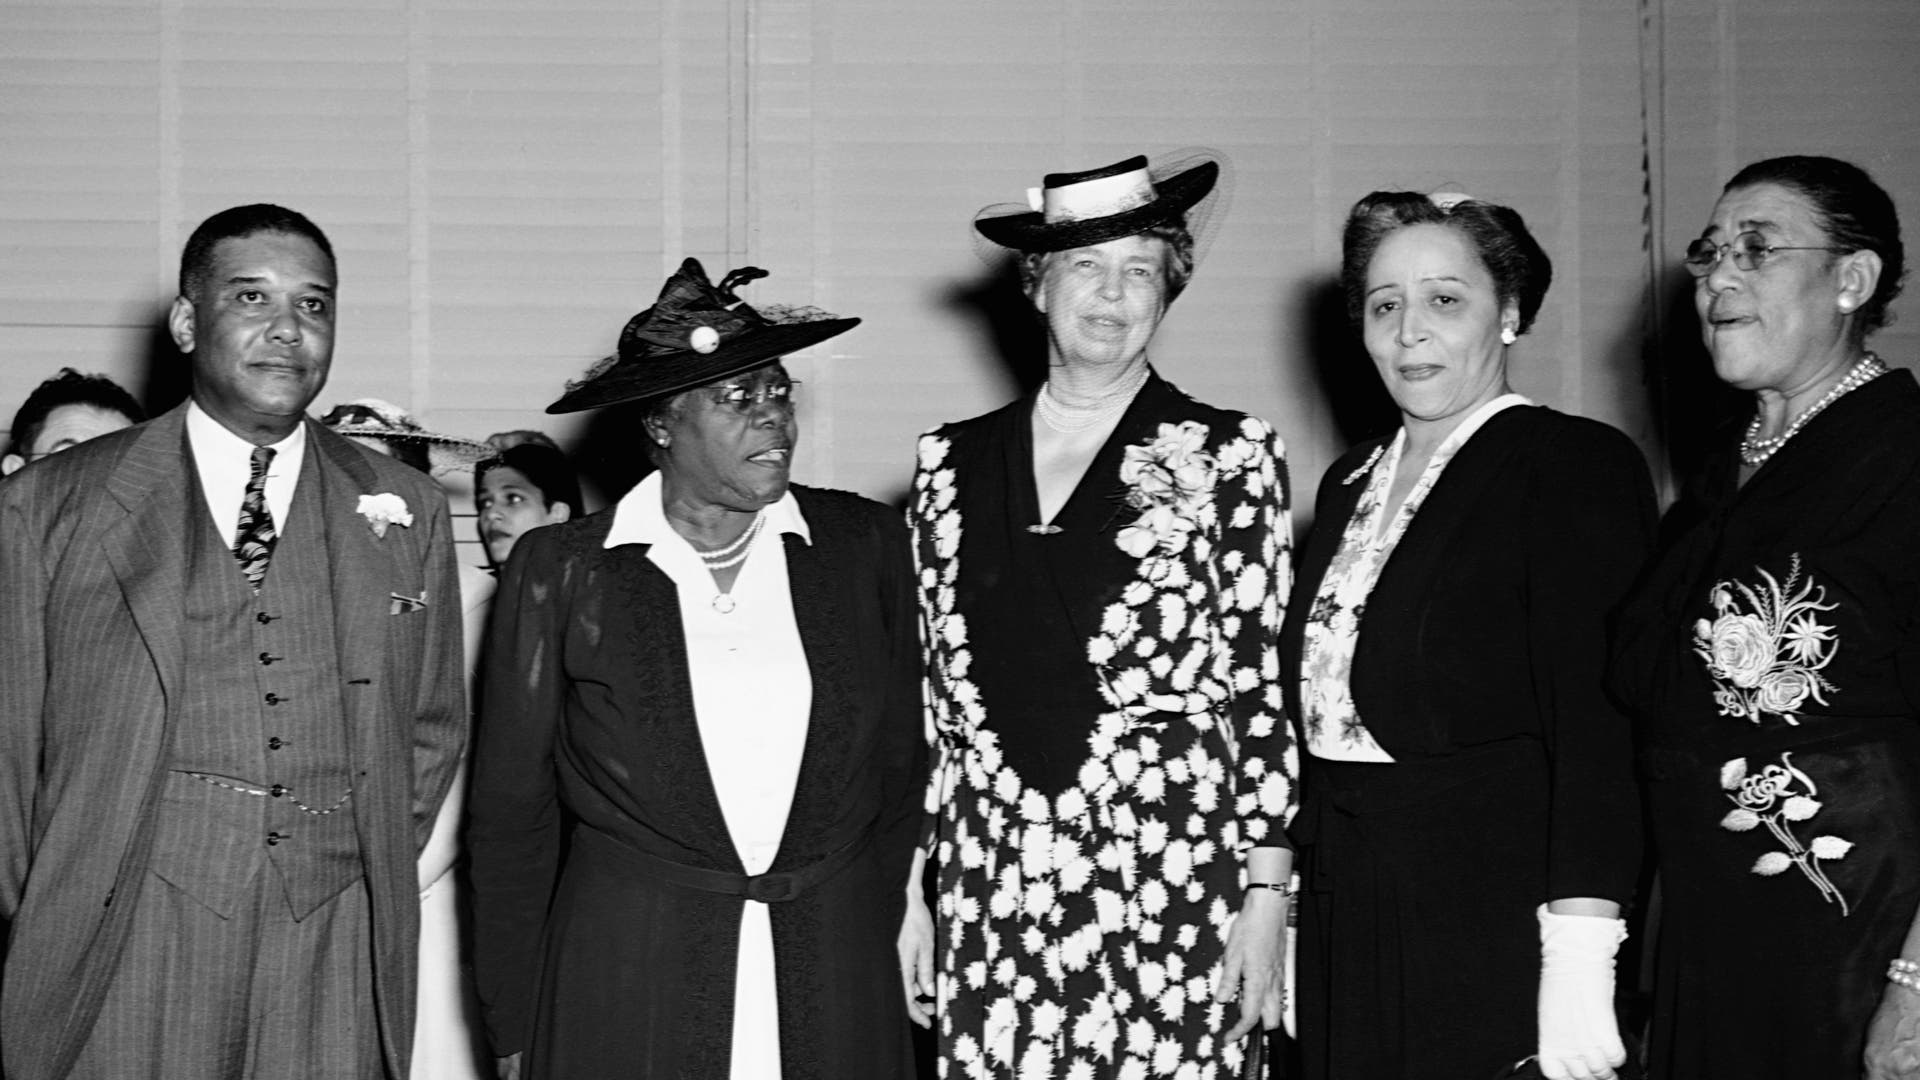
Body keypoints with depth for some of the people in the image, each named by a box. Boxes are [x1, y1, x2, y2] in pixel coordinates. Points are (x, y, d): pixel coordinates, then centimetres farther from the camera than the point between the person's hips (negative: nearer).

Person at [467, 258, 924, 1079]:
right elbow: (509, 814, 2)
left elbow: (899, 771, 8)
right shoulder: (560, 570, -3)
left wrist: (868, 950, 9)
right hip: (626, 994, -1)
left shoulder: (864, 545, 1)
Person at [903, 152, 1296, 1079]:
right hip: (988, 903, 3)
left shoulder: (1229, 458, 1)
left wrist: (1266, 898, -5)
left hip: (1172, 903, -2)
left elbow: (1268, 688, -1)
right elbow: (924, 688, 11)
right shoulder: (952, 463, 9)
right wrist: (911, 890, 8)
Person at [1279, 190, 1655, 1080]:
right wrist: (1281, 903, 11)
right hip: (1343, 921, 6)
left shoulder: (1578, 465, -8)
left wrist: (1580, 954, -22)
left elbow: (1596, 720, -16)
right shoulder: (1351, 481, 13)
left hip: (1496, 917, -6)